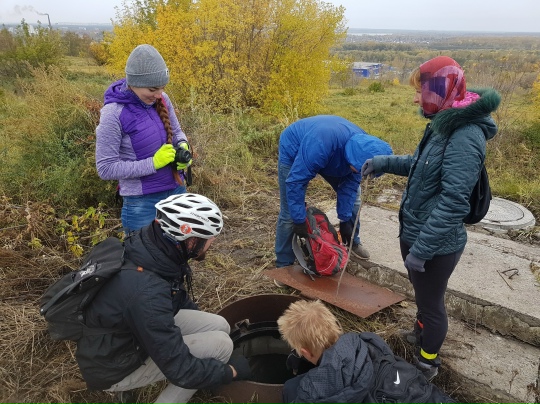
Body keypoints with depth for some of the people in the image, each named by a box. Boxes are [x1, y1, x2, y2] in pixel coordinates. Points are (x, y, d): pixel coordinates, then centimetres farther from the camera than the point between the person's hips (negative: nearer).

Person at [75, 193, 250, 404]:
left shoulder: (151, 245, -15)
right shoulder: (146, 293, -38)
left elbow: (177, 296, 8)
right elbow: (181, 371, -27)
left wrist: (203, 324, 17)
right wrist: (232, 370, -12)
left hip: (130, 330, 8)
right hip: (113, 364, -7)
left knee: (219, 326, 0)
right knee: (220, 344, -15)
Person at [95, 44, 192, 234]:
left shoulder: (162, 99, -3)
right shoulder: (114, 113, -18)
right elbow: (105, 168, -16)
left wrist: (183, 146, -11)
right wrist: (153, 163, -22)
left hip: (177, 191, 5)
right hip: (143, 202, -5)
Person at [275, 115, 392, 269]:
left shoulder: (363, 147, -23)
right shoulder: (321, 145, -45)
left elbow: (350, 183, -12)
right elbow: (295, 181, -38)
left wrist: (345, 219, -11)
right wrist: (299, 220, -30)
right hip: (294, 151, -6)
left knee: (353, 193, 3)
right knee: (290, 213, -10)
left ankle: (353, 242, 25)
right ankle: (284, 266, 5)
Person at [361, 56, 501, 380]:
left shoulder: (465, 137, -26)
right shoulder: (445, 125, 4)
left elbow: (453, 202, -29)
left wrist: (421, 248, -25)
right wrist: (386, 162, 6)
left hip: (436, 245, -9)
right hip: (416, 232, 9)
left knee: (432, 304, 12)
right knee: (423, 296, 29)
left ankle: (427, 365, 35)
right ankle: (421, 335, 55)